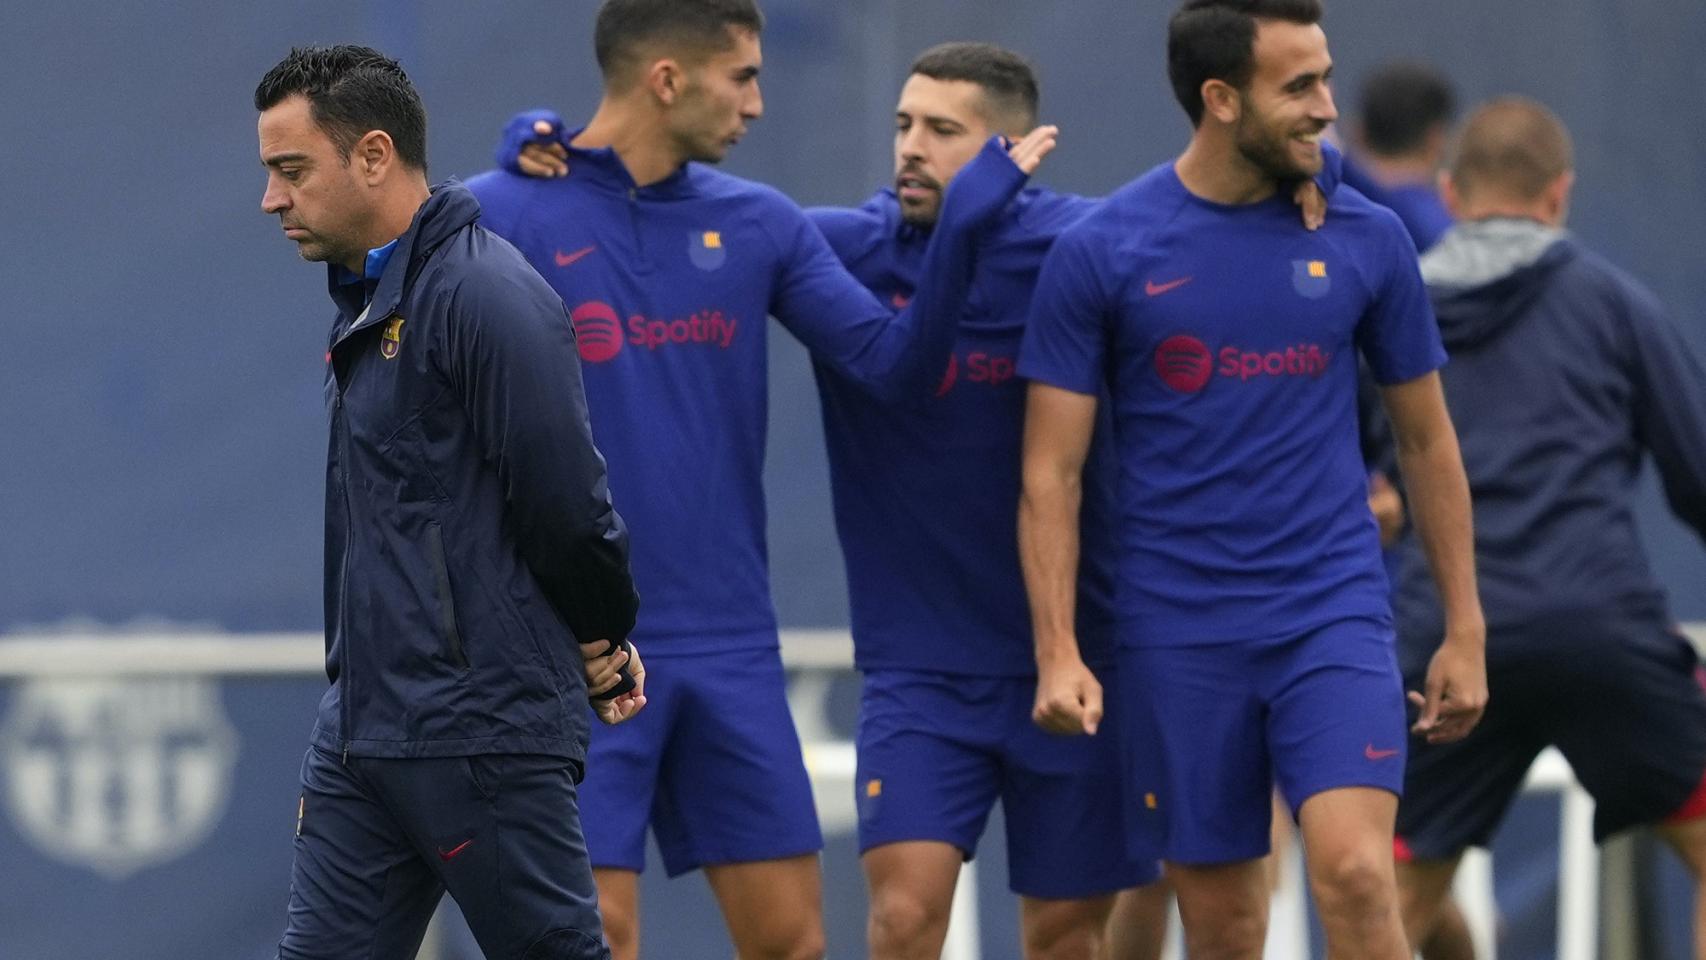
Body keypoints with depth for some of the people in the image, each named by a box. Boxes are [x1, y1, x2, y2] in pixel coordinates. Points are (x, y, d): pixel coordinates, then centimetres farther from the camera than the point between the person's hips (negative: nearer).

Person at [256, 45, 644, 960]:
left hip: (482, 736, -9)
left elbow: (565, 499, -17)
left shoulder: (485, 293, -16)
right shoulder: (367, 300, 15)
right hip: (363, 728, 9)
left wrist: (605, 653, -3)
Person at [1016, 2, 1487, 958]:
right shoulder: (1100, 252, -2)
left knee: (1355, 871, -19)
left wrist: (1465, 630, 11)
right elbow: (1052, 473, 0)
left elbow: (1427, 440, 12)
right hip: (1180, 634, 0)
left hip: (1335, 618, 0)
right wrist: (1058, 652, -9)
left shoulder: (1366, 240, 2)